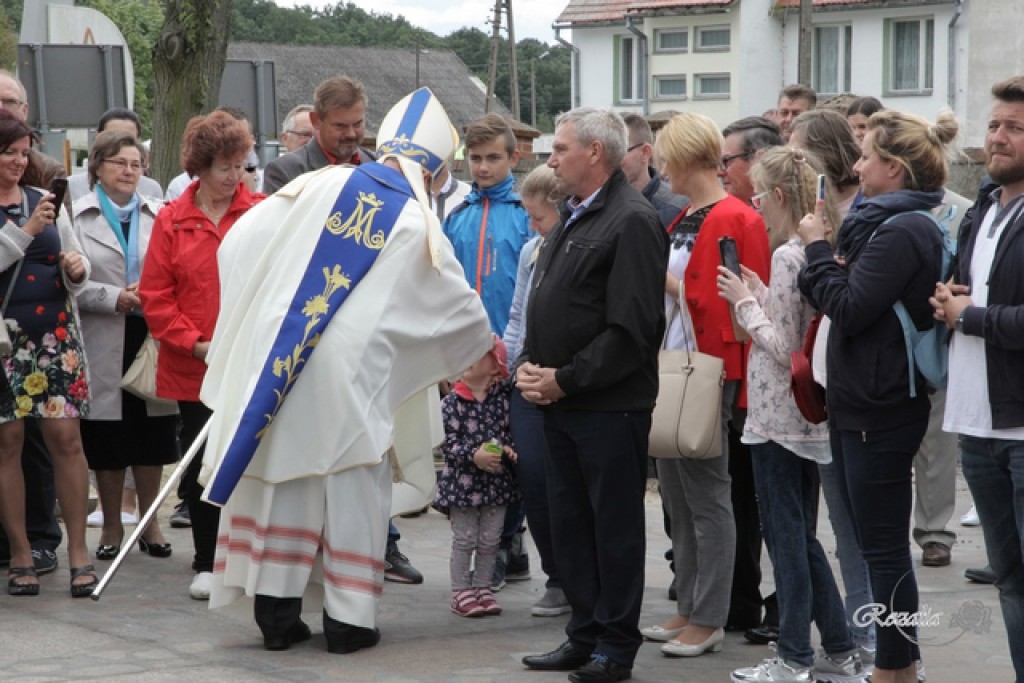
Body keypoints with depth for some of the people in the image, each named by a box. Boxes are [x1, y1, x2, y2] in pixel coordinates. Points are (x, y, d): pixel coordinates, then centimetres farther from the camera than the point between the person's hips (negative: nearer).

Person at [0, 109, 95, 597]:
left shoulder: (44, 201, 12)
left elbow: (74, 257, 17)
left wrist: (76, 268, -4)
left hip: (55, 335, 3)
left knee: (65, 437, -3)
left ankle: (77, 550, 2)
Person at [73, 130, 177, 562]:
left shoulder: (158, 215, 8)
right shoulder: (77, 217, 0)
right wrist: (116, 298, -14)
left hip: (151, 335, 2)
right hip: (103, 342, -2)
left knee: (151, 436, 6)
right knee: (107, 438, 5)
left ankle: (149, 525, 19)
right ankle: (112, 527, 18)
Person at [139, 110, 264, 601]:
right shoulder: (172, 221, 1)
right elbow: (155, 297, 0)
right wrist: (195, 342, -8)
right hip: (193, 370, 1)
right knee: (200, 463, 7)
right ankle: (206, 564, 19)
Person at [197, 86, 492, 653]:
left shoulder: (320, 185, 1)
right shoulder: (418, 227, -3)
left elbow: (239, 244, 5)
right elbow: (460, 307, 9)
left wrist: (251, 319, 20)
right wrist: (483, 348, 30)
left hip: (278, 361, 3)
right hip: (351, 374, -3)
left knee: (282, 479, 10)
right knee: (352, 490, 7)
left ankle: (276, 611, 14)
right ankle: (348, 619, 9)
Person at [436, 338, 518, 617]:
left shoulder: (502, 398, 0)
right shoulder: (452, 402, -8)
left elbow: (509, 431, 8)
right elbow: (448, 443, -12)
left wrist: (508, 449, -11)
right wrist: (473, 456, -24)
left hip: (496, 480, 3)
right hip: (463, 481, -3)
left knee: (490, 540, 9)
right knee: (464, 539, 4)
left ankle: (482, 588, 22)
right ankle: (461, 591, 13)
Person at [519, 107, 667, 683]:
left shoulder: (633, 222, -14)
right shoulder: (575, 218, 16)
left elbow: (630, 329, -20)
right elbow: (546, 305, 22)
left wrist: (564, 379, -16)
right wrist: (530, 365, 5)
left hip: (611, 407, -9)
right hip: (561, 402, 9)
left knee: (615, 527, 0)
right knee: (570, 522, 13)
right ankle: (585, 635, 23)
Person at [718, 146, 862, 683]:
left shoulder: (786, 258, -17)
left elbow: (783, 348, -19)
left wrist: (746, 303, -9)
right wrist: (762, 298, 10)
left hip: (777, 415, -9)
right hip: (811, 416, 9)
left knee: (785, 536, -1)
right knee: (802, 537, 16)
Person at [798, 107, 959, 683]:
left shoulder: (902, 232, -18)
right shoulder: (889, 222, 14)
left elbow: (848, 310, -21)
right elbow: (852, 298, 17)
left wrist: (818, 248, -9)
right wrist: (822, 254, 3)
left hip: (881, 412, -11)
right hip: (864, 404, 11)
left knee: (885, 548, -3)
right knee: (878, 542, 16)